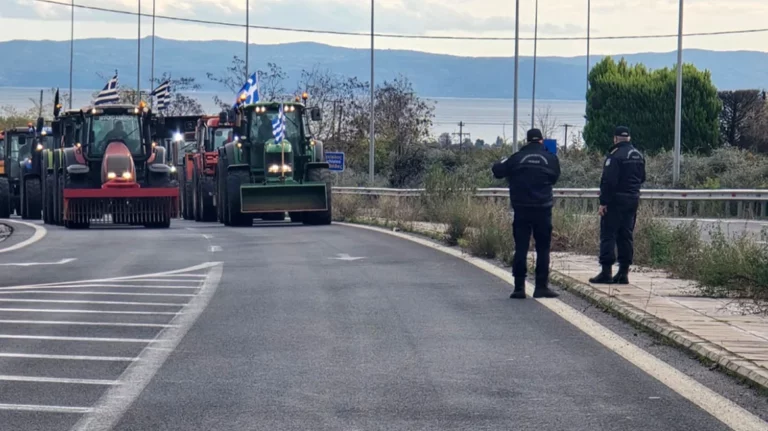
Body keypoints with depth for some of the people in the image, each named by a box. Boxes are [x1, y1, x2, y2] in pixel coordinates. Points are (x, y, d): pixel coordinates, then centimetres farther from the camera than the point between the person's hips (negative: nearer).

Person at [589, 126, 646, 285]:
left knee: (608, 235, -4)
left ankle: (606, 271, -9)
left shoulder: (615, 155, -14)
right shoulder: (638, 155, 11)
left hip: (616, 200, -7)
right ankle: (624, 272, 9)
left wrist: (603, 202, -16)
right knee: (626, 236, 10)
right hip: (633, 200, 7)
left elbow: (608, 181, -18)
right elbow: (642, 178, 21)